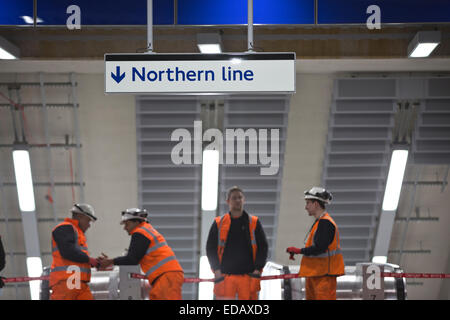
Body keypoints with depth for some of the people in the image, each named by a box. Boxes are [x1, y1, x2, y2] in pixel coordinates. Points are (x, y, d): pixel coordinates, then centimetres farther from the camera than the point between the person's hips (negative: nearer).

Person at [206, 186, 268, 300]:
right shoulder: (219, 223, 10)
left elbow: (263, 247, 8)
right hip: (224, 276, 0)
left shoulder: (254, 222, 10)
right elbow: (211, 248, 9)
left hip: (248, 276, 0)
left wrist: (257, 269, -4)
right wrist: (216, 270, -4)